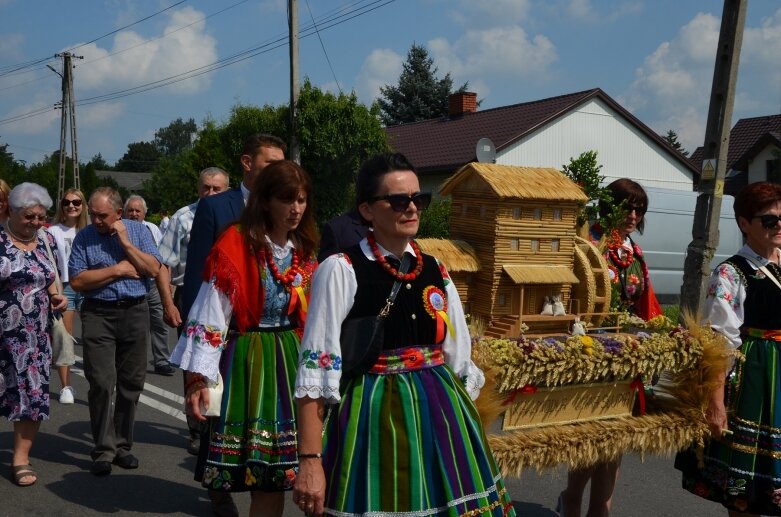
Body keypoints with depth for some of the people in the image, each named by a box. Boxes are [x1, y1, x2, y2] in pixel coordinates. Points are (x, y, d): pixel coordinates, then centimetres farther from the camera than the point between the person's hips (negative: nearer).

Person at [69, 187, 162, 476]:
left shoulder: (138, 231, 5)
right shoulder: (84, 238, 2)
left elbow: (154, 269, -5)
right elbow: (77, 281, -8)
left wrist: (125, 243, -10)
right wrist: (118, 270, -9)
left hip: (135, 313, 2)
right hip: (98, 314, -1)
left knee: (131, 383, 7)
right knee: (102, 383, -6)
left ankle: (122, 445, 19)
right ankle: (103, 450, 2)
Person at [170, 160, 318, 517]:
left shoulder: (306, 250, 7)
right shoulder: (235, 245, -10)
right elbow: (210, 313, -12)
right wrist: (197, 378, -15)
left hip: (293, 359, 5)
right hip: (248, 361, -5)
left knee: (276, 476, 8)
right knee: (264, 475, 0)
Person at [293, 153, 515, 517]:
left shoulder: (435, 271, 6)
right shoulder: (341, 270, -11)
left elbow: (460, 361, 12)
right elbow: (316, 369, -14)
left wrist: (468, 427, 13)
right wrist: (310, 461, -17)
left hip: (438, 415, 5)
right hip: (372, 416, -5)